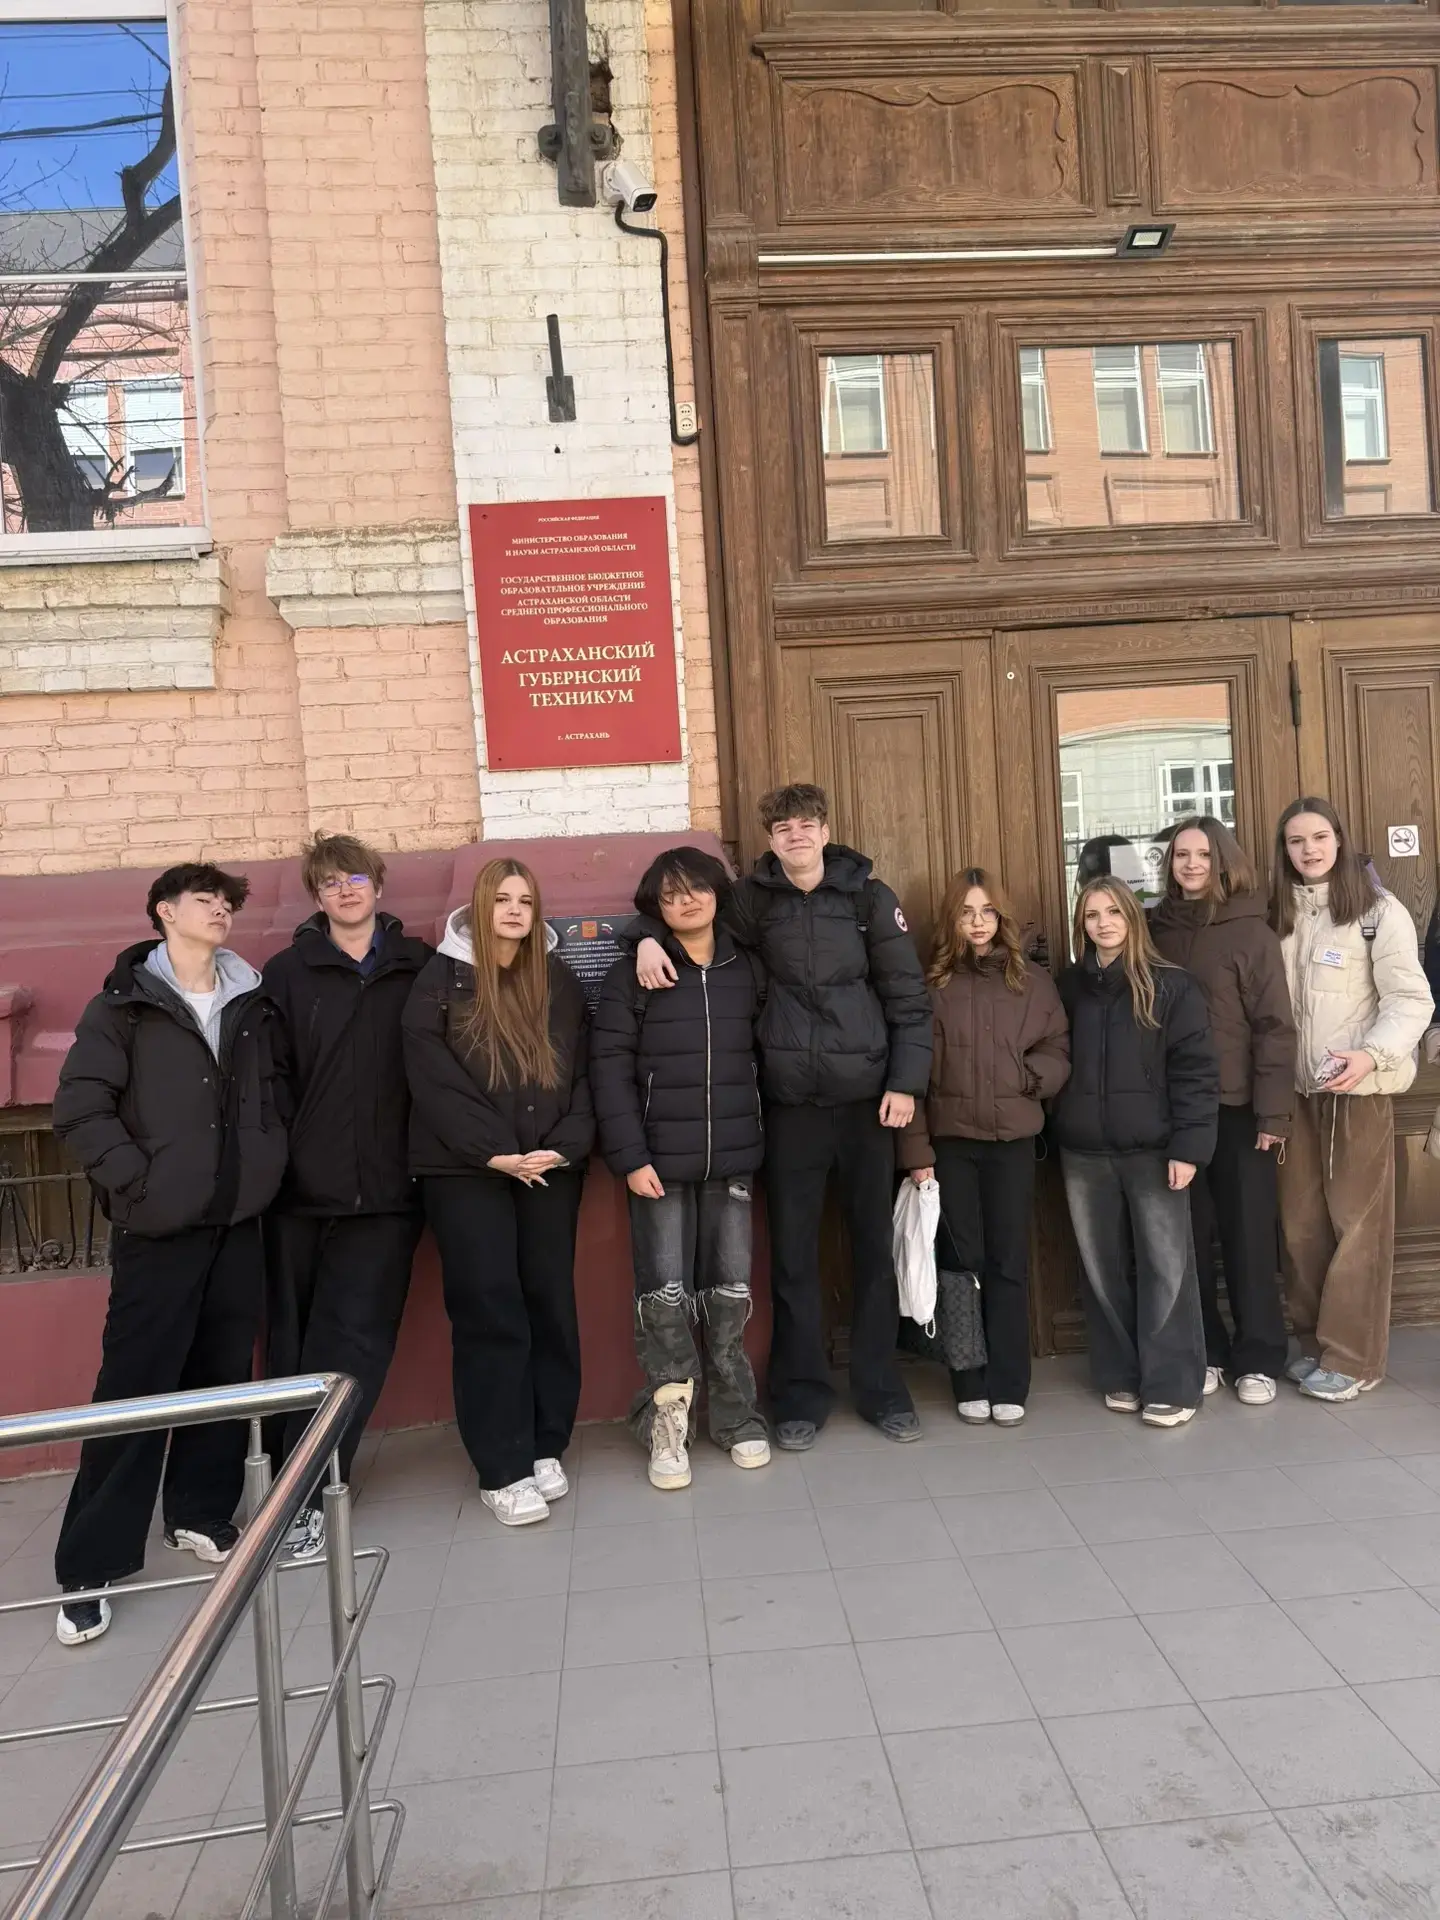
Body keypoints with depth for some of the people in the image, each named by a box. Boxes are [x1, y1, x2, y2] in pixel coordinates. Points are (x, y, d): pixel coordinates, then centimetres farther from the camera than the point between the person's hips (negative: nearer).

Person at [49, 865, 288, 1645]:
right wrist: (137, 1183, -14)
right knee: (135, 1388, -1)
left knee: (224, 1376, 12)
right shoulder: (123, 1006, -4)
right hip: (158, 1228, -4)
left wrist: (268, 1159, 3)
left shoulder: (252, 1003, 9)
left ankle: (202, 1513, 31)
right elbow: (79, 1107, -9)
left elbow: (277, 1086, 16)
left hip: (238, 1222, 4)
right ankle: (89, 1566, 12)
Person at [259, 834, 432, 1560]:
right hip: (302, 1187, 0)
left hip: (384, 1187, 0)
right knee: (294, 1338, 8)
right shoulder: (287, 973, 3)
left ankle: (304, 1490, 11)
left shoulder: (419, 968, 5)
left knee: (355, 1338, 0)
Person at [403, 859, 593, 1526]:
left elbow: (581, 1073, 6)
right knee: (489, 1313, -2)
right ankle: (502, 1470, 7)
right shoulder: (440, 979, -1)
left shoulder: (558, 981, 8)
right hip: (466, 1173, -3)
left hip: (550, 1170, 3)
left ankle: (546, 1448, 21)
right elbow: (433, 1079, -8)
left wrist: (563, 1146, -10)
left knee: (551, 1305, 7)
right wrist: (495, 1152, -15)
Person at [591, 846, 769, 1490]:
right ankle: (666, 1422, 16)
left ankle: (735, 1417, 24)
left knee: (731, 1294, 8)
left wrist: (762, 1138, 1)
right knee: (666, 1295, -1)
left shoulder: (748, 970, 8)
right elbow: (609, 1069, -6)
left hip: (732, 1160, 3)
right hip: (661, 1161, -2)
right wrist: (630, 1158, -12)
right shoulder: (632, 975, -1)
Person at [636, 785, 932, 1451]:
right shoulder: (753, 899, 2)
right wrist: (650, 936, -6)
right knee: (793, 1254, 6)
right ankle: (801, 1397, 21)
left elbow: (908, 996, 1)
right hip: (790, 1104, 0)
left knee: (876, 1247, 10)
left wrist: (905, 1081, -5)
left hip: (866, 1097, 0)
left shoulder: (869, 897, 1)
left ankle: (881, 1390, 25)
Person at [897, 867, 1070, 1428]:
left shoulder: (1033, 981, 5)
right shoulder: (931, 983, -1)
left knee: (1008, 1262, 7)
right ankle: (971, 1385, 18)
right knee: (963, 1261, 6)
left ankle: (1009, 1385, 18)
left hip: (1013, 1138, 1)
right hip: (950, 1140, -1)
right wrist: (916, 1149, -10)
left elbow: (1059, 1051, 6)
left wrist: (1028, 1076, -14)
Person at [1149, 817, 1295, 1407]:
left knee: (1248, 1234, 6)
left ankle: (1257, 1359, 19)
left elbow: (1274, 1025, -7)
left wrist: (1273, 1111, -12)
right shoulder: (1157, 929, 5)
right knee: (1189, 1236, 9)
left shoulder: (1250, 931, -3)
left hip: (1238, 1109, -3)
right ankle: (1202, 1354, 22)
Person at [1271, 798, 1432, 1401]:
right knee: (1301, 1223, 9)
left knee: (1356, 1223, 1)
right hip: (1295, 1090, 5)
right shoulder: (1278, 916, 9)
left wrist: (1371, 1055, -25)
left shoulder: (1378, 911, -6)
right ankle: (1313, 1343, 22)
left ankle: (1351, 1358, 10)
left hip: (1357, 1091, -4)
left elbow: (1411, 1000, -10)